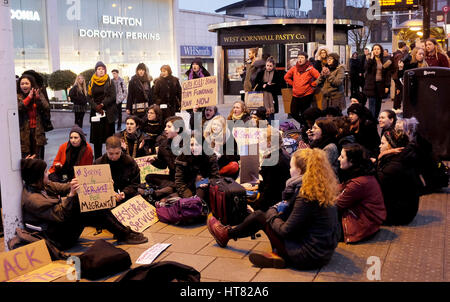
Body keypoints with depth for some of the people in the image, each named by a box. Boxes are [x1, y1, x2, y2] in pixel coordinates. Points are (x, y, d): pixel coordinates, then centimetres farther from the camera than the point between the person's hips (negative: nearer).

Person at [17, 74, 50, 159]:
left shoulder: (39, 95, 10)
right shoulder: (17, 97, 2)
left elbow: (47, 109, -2)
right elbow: (18, 108, -17)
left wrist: (38, 98, -14)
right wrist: (29, 98, -16)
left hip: (37, 130, 3)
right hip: (24, 131, -2)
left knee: (37, 157, 7)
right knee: (25, 159, -5)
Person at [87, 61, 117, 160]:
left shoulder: (109, 82, 5)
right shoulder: (92, 82, 9)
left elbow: (112, 96, -2)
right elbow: (89, 97, 5)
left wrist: (102, 104, -11)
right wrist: (96, 107, -9)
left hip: (108, 112, -1)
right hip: (96, 112, 1)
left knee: (109, 135, -3)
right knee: (97, 137, 0)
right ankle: (97, 158, 4)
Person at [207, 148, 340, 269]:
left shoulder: (306, 195, -23)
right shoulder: (323, 188, 3)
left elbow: (286, 231, -17)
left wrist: (271, 214, 0)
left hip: (309, 257, -8)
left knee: (259, 217, 9)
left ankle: (226, 234, 32)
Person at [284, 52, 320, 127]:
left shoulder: (310, 69, -7)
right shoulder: (294, 68, 7)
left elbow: (319, 78, -13)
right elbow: (286, 77, 20)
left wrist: (311, 84, -8)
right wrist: (293, 84, 11)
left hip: (306, 94, -5)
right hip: (295, 95, 5)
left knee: (304, 114, -1)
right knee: (293, 113, 8)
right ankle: (303, 123, 30)